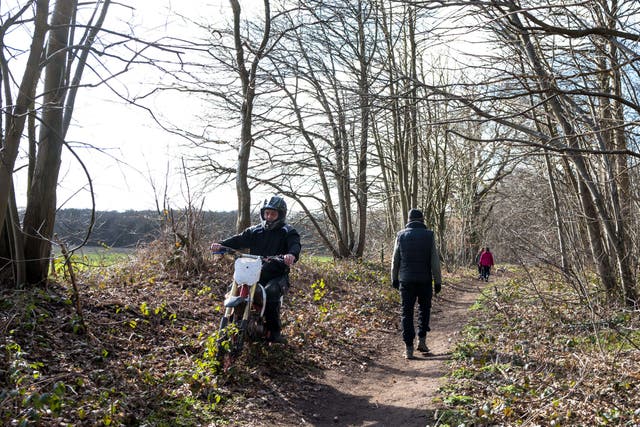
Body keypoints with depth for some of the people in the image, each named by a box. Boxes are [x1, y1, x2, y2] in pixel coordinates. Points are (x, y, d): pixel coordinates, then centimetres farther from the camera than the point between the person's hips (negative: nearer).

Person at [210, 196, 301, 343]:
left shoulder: (288, 232, 2)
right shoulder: (254, 231, 15)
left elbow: (295, 245, -18)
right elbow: (239, 240, 2)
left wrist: (292, 254, -43)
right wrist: (221, 245, -17)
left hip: (277, 276, -4)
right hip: (254, 273, 5)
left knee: (270, 292, -33)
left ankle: (275, 331, -20)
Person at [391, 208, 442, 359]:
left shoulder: (401, 235, 1)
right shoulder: (429, 235, -3)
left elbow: (395, 260, 4)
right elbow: (435, 261, -4)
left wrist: (394, 279, 15)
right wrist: (438, 281, 2)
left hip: (406, 280, 1)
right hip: (425, 280, 0)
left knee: (407, 312, 4)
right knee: (424, 308, 19)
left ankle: (409, 348, 3)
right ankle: (422, 340, 12)